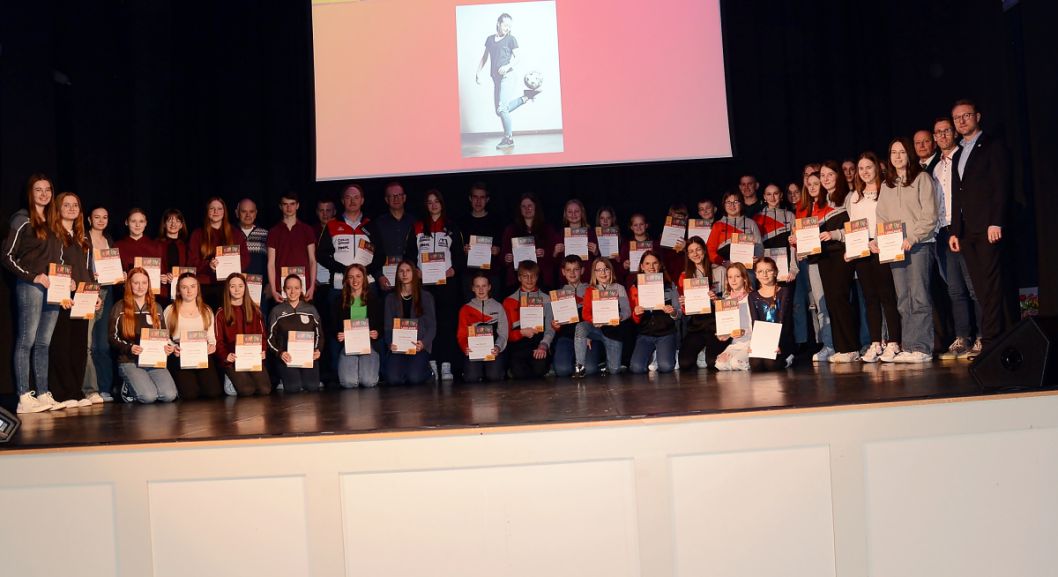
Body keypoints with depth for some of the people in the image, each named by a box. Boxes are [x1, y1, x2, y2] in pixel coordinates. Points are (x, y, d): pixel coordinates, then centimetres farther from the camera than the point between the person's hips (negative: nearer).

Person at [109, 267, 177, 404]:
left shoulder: (156, 307, 16)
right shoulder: (120, 308, 4)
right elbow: (112, 338, 2)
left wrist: (168, 347, -2)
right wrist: (129, 348, -17)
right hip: (129, 361, -4)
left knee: (170, 396, -22)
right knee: (148, 396, -27)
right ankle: (128, 387, 7)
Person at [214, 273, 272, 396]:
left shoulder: (255, 310, 15)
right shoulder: (221, 313, 7)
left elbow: (262, 335, 13)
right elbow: (218, 340, 3)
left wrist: (263, 351, -8)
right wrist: (225, 356, -16)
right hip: (233, 359, -2)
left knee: (265, 389, -22)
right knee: (247, 390, -26)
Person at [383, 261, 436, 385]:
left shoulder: (426, 297, 8)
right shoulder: (391, 298, 13)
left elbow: (432, 326, 4)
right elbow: (388, 326, 8)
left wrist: (423, 343, -16)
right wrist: (391, 343, -13)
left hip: (419, 345, -2)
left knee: (414, 378, -26)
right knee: (393, 379, -23)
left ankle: (427, 370, 9)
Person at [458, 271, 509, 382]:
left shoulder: (498, 307, 13)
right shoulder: (465, 309, 15)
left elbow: (503, 333, 3)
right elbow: (462, 334, 8)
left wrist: (498, 347, -17)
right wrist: (465, 347, -14)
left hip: (493, 351, 0)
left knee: (494, 376, -26)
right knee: (471, 377, -26)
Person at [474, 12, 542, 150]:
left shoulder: (511, 39, 1)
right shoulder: (490, 39, 15)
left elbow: (517, 58, -1)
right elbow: (484, 57, 21)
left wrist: (508, 66, -19)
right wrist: (478, 72, 12)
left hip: (507, 77, -6)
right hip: (496, 78, 6)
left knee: (502, 109, -12)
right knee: (500, 110, 5)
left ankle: (508, 139, 0)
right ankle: (526, 96, 18)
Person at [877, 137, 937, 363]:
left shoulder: (922, 178, 2)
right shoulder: (886, 185, 18)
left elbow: (929, 215, -5)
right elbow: (882, 218, 16)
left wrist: (913, 238, -15)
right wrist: (878, 241, 0)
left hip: (920, 244, -5)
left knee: (919, 298, -8)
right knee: (903, 301, 4)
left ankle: (922, 348, -8)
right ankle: (907, 347, 5)